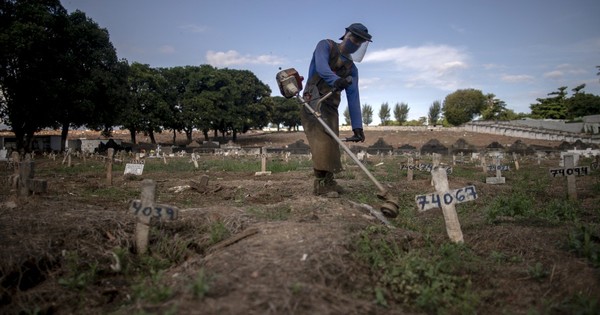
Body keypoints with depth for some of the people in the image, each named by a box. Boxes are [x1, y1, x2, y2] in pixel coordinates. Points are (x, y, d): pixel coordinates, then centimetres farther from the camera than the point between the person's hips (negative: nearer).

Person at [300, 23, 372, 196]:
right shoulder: (326, 45, 3)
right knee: (322, 140, -18)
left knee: (332, 144, 6)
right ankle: (321, 183, -16)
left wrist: (357, 126, -1)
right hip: (314, 101, -7)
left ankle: (328, 181, 16)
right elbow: (321, 66, -20)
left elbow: (353, 97, 8)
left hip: (331, 107, 7)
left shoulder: (351, 68, 17)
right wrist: (336, 80, -41)